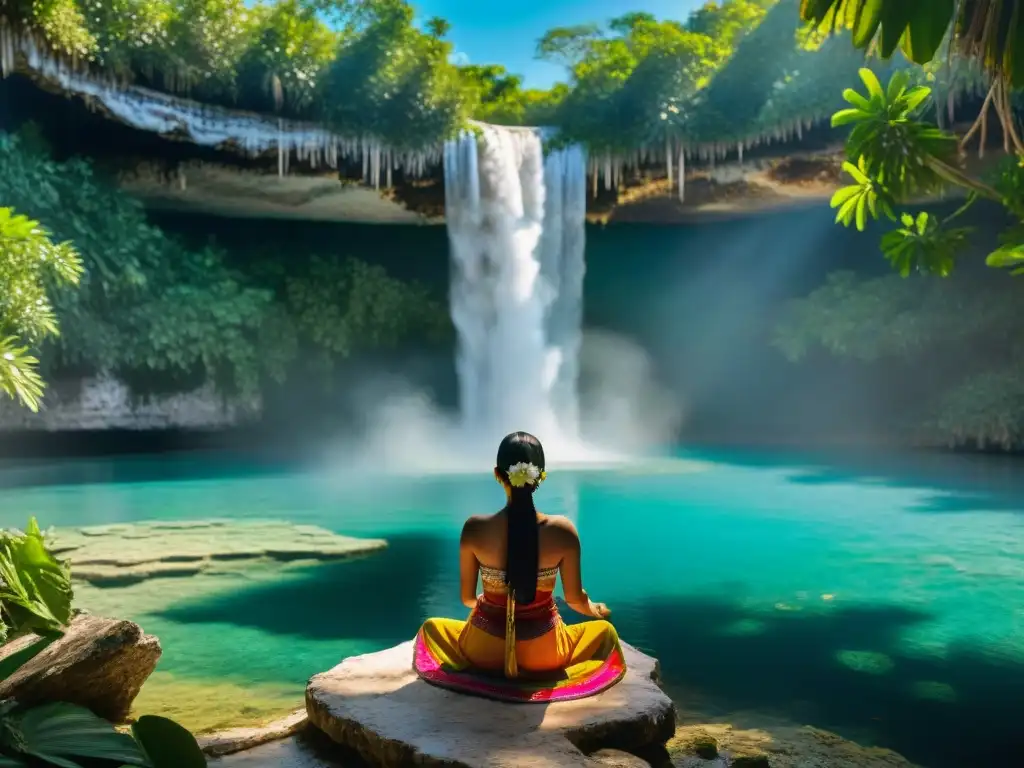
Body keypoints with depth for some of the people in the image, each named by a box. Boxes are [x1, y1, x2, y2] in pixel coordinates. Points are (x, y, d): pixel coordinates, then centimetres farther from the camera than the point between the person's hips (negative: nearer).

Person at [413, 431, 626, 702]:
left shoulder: (474, 528, -15)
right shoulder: (563, 531, -16)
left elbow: (467, 597, -3)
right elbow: (575, 599, -4)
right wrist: (596, 610, 21)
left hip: (485, 652, 0)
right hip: (543, 654, 0)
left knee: (431, 627, 31)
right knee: (605, 630, 28)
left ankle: (489, 670, 18)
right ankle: (544, 674, 17)